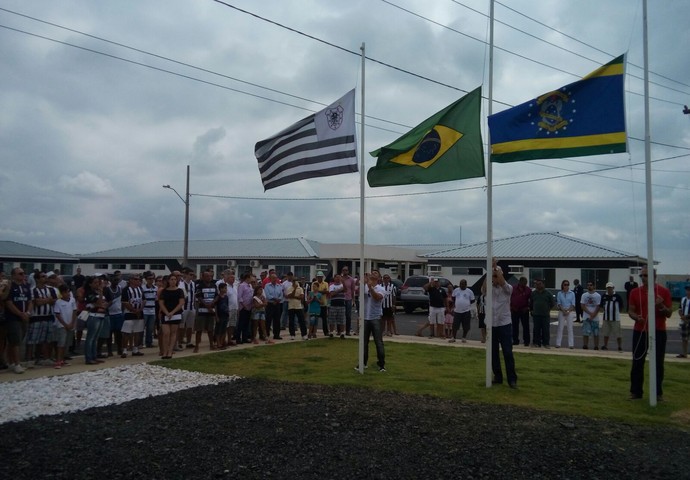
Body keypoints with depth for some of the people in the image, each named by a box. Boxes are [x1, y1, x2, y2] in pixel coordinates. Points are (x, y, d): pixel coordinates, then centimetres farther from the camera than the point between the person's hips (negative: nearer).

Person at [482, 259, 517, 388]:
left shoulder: (507, 289, -2)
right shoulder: (489, 289, 3)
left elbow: (503, 283, -24)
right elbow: (483, 287, -20)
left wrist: (496, 268, -23)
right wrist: (490, 269, -28)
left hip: (505, 324, -3)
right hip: (491, 325, 3)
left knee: (508, 353, -5)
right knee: (493, 353, 7)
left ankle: (512, 379, 1)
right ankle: (498, 377, 18)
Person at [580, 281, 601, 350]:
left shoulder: (598, 296, 0)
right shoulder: (584, 295, 4)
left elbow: (598, 307, -4)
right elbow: (582, 306, -3)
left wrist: (593, 315, -14)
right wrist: (590, 313, -14)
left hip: (595, 318, -1)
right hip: (586, 317, 1)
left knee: (596, 333, 4)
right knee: (585, 333, 2)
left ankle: (596, 347, 10)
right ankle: (585, 346, 8)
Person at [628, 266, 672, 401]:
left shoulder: (664, 291, -1)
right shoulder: (635, 292, 4)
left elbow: (669, 314, 0)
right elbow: (630, 311, 6)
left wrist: (661, 306, -20)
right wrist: (636, 317, -16)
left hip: (658, 332, -1)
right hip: (640, 331, 1)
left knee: (658, 363, 3)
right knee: (637, 362, 3)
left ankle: (658, 393, 12)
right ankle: (636, 392, 11)